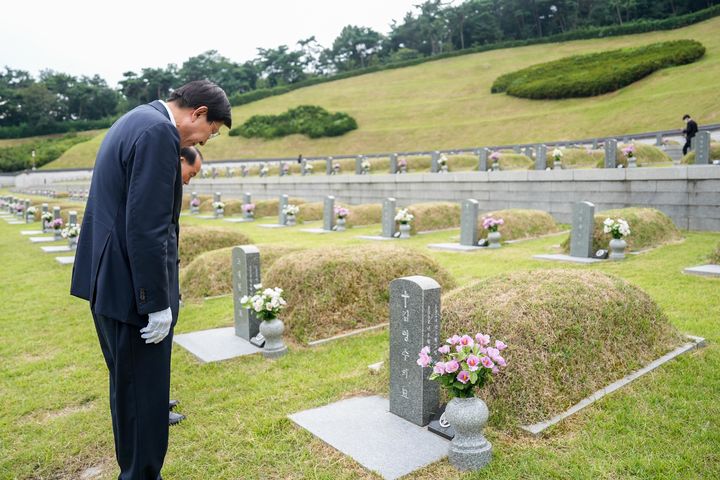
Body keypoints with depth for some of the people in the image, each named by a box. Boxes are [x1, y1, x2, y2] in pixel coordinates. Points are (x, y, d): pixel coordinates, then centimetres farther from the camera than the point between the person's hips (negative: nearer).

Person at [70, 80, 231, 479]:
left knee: (128, 386, 23)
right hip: (132, 286, -11)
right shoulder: (159, 132, -18)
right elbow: (146, 228, -24)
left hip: (107, 279, 11)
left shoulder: (136, 121, 14)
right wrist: (158, 302, -18)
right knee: (143, 391, 4)